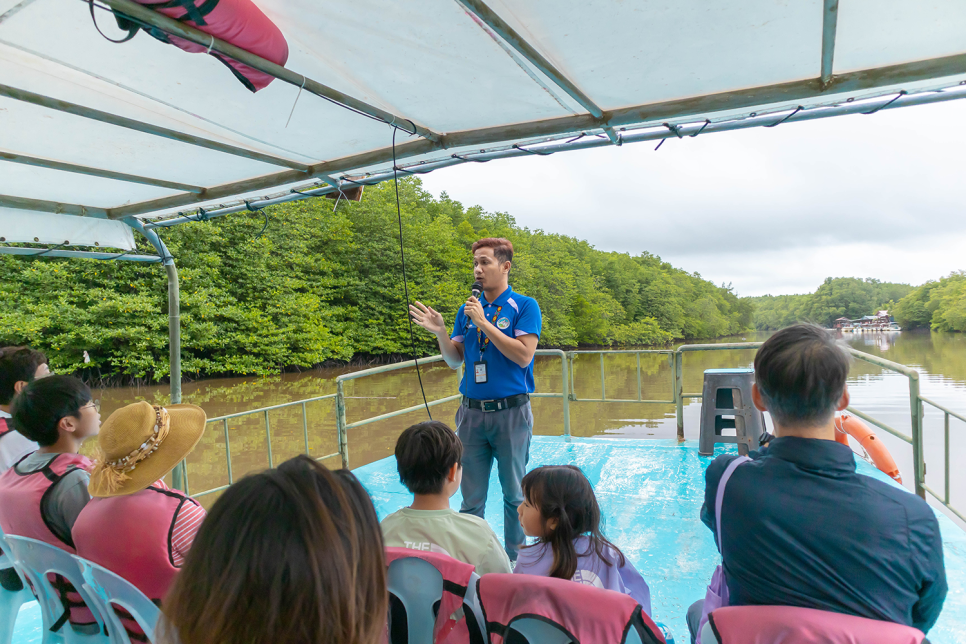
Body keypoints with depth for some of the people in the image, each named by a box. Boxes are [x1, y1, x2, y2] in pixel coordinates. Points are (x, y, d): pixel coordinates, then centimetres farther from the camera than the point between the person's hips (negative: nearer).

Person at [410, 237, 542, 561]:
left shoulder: (524, 306, -3)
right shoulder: (467, 309, 10)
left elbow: (523, 355, -15)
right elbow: (455, 360, 11)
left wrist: (484, 323, -16)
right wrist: (440, 332, -6)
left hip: (511, 412, -3)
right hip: (472, 412, 3)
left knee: (514, 494, 11)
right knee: (471, 498, 10)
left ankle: (514, 561, 27)